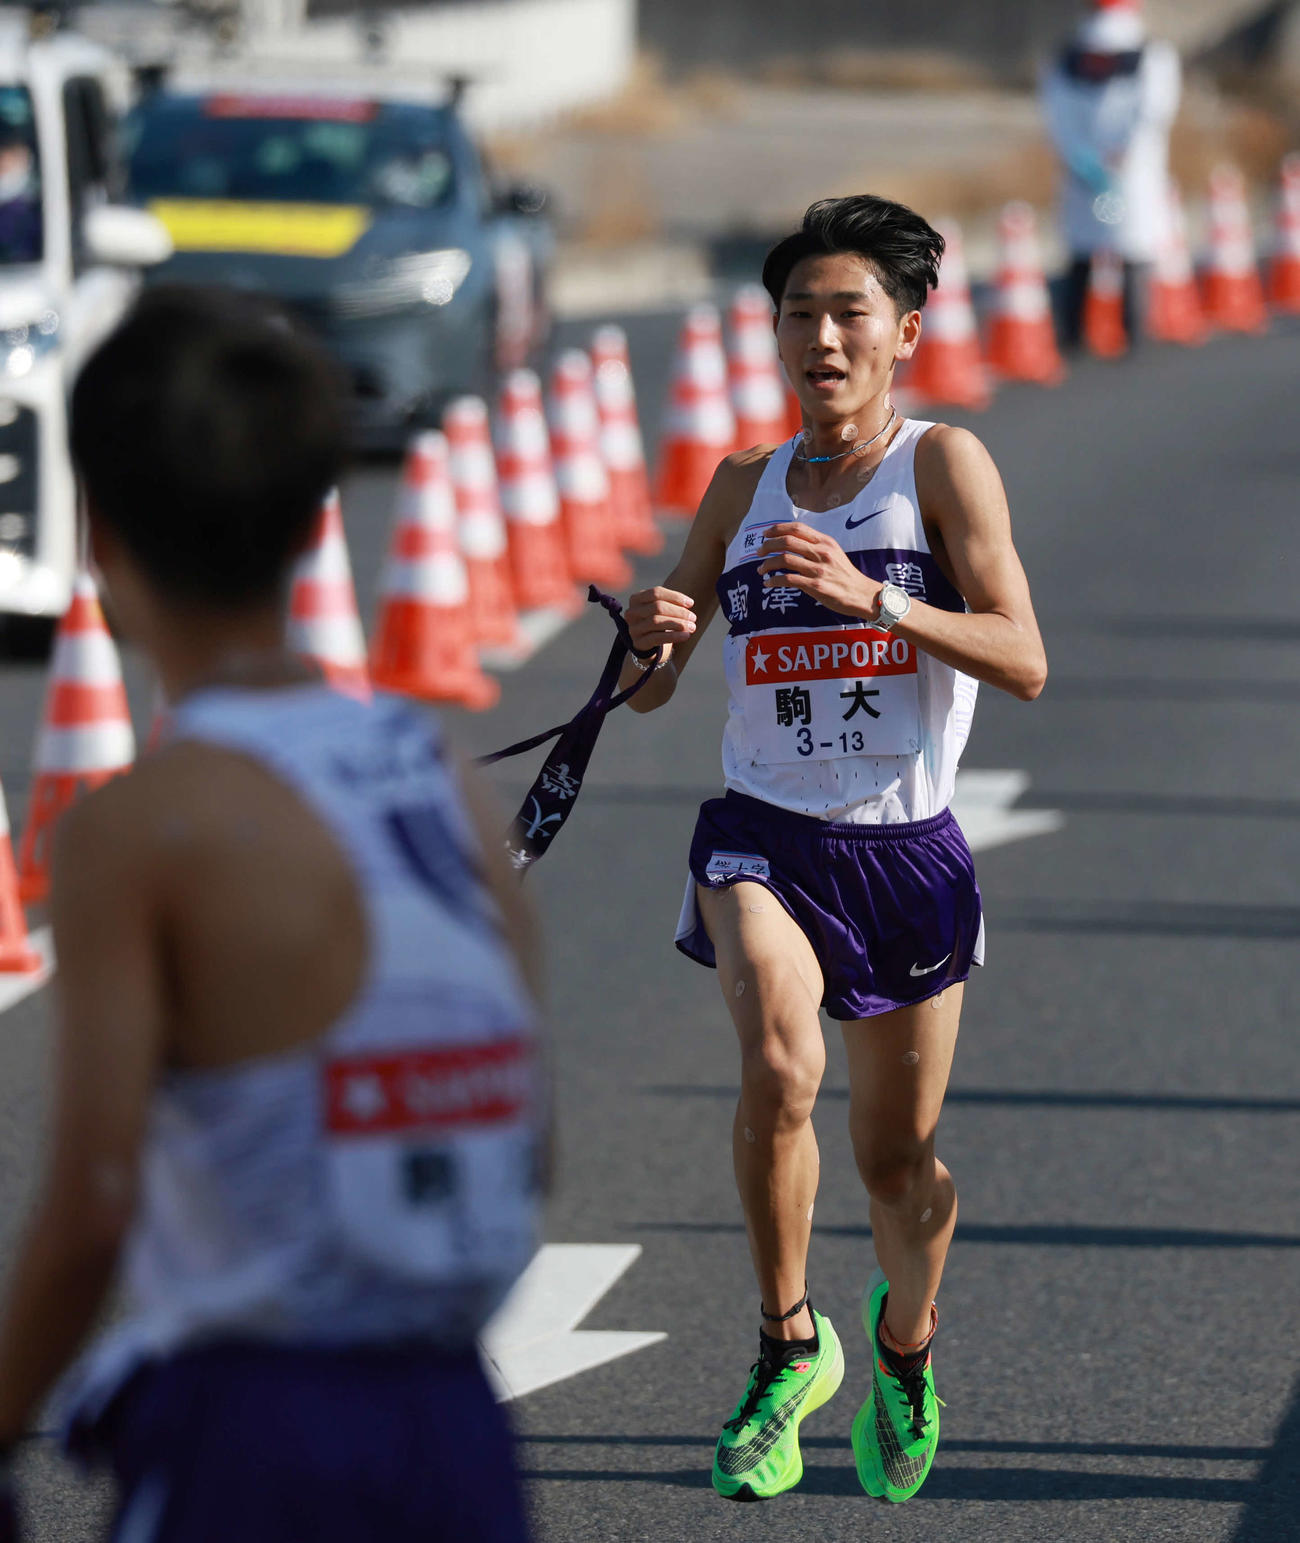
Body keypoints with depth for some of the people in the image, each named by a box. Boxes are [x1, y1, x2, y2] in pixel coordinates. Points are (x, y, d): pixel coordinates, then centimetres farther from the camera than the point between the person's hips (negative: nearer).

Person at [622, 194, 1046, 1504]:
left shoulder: (942, 465, -3)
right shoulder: (742, 488, 8)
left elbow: (1023, 662, -14)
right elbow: (647, 692, 13)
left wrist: (866, 596, -27)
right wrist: (656, 639, -11)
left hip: (906, 847, -1)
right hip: (764, 836, 1)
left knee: (899, 1154, 11)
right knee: (778, 1064, -29)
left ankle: (903, 1346, 43)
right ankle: (788, 1345, -10)